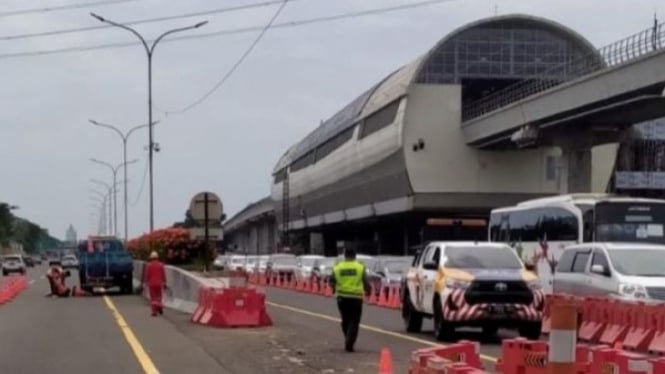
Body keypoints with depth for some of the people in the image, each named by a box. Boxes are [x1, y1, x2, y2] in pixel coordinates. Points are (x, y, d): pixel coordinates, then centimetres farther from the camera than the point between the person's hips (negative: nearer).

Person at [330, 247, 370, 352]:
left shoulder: (337, 267, 2)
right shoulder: (360, 267, -2)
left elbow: (332, 282, 5)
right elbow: (366, 283, -2)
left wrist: (334, 289, 26)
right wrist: (367, 291, 18)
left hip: (342, 297, 2)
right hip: (356, 297, -2)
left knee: (345, 320, 18)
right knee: (354, 321, 2)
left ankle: (348, 341, 24)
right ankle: (349, 344, -9)